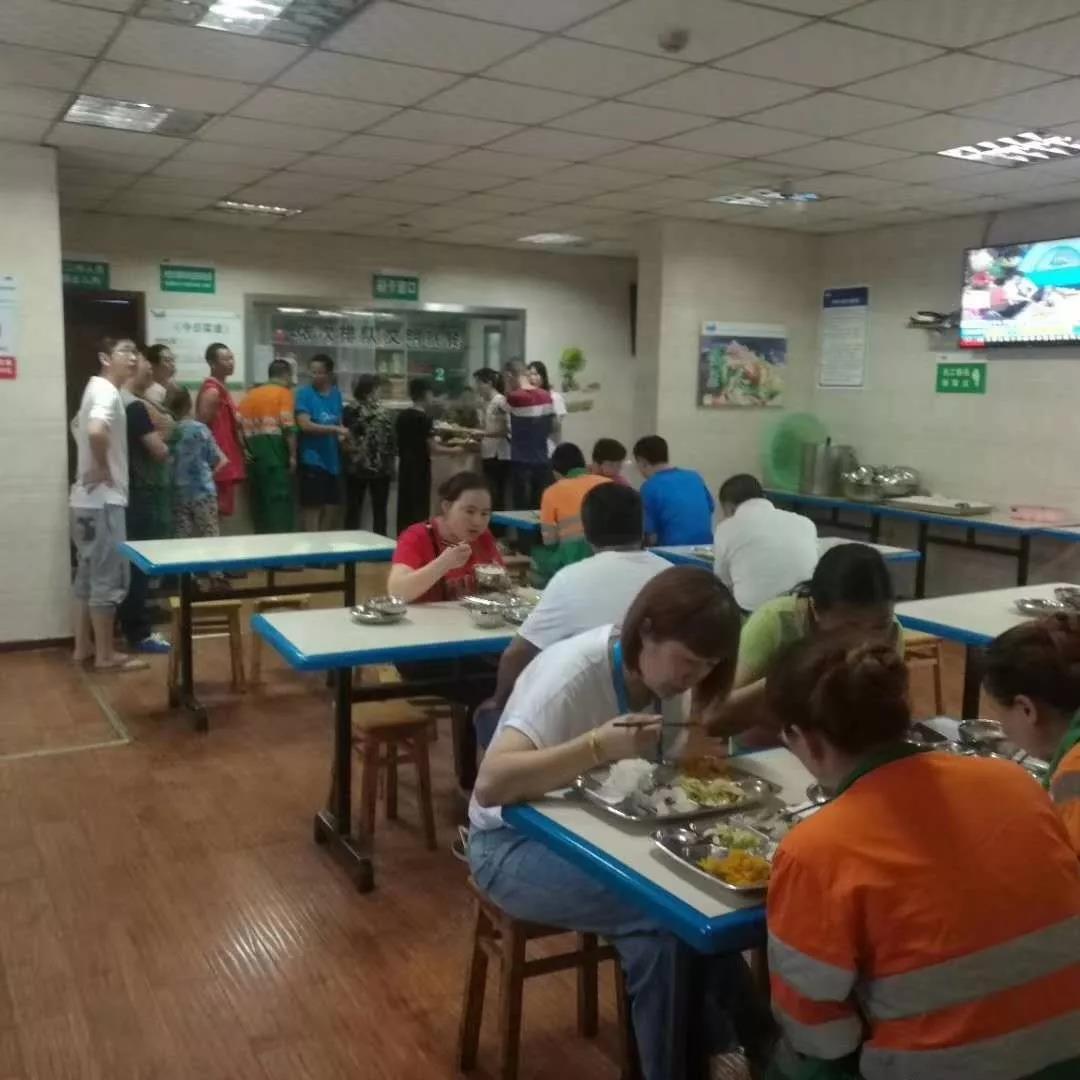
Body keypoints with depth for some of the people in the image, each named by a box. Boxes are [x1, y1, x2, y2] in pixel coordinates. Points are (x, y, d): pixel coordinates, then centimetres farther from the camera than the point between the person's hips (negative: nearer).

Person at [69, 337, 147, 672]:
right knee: (109, 577, -3)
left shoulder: (96, 389, 15)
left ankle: (83, 646, 24)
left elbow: (78, 427, 30)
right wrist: (102, 467, -20)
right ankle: (106, 654, 4)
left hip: (88, 499, 10)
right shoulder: (107, 392, -16)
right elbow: (96, 431, -36)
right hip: (103, 500, -10)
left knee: (88, 574, 16)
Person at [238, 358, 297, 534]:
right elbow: (288, 427, -13)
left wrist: (246, 448, 8)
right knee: (280, 500, -5)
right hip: (275, 453, -6)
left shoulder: (250, 394, 16)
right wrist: (293, 455, -9)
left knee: (260, 500, 11)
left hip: (254, 453, 6)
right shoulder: (283, 393, -2)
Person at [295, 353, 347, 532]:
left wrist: (342, 435, -4)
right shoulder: (304, 393, -6)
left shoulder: (336, 394, 10)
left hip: (332, 458, 6)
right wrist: (335, 429, -19)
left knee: (330, 505, 11)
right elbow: (305, 425, -16)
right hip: (313, 458, -6)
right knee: (313, 505, -2)